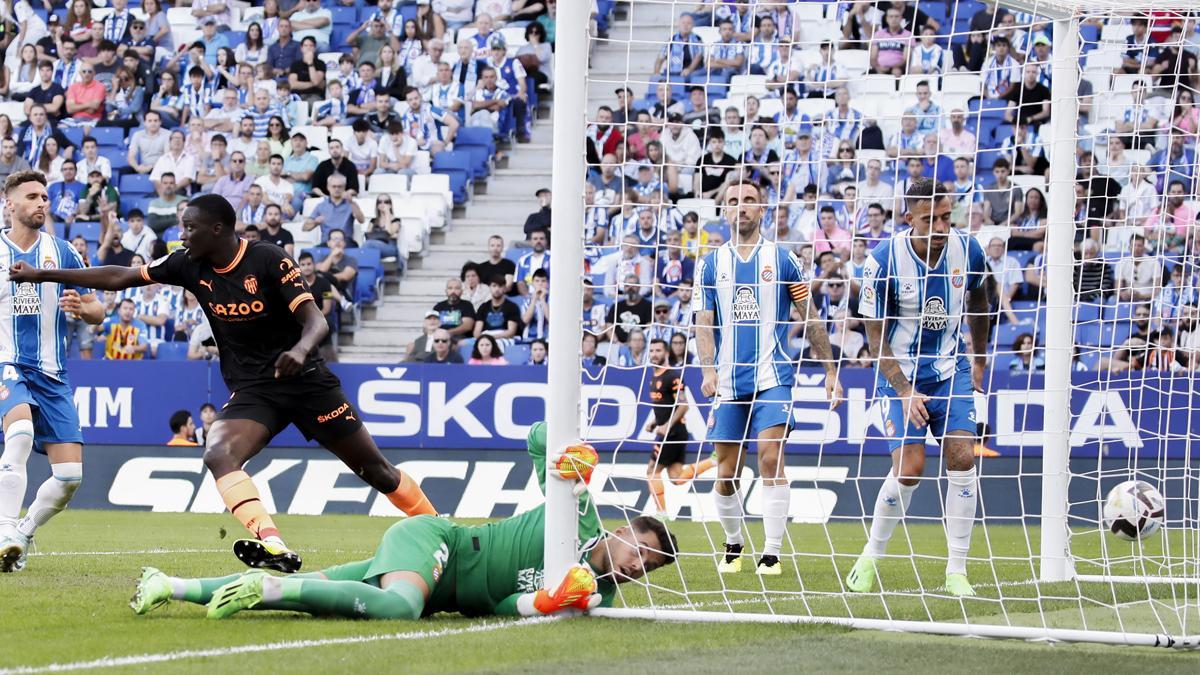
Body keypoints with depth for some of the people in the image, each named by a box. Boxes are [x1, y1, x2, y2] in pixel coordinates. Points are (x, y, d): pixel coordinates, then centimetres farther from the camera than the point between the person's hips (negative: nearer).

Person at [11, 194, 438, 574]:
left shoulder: (269, 260, -14)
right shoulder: (190, 265, -1)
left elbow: (316, 321, -18)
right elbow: (120, 277, 5)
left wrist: (299, 350, -41)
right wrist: (42, 275, 3)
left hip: (304, 379, -3)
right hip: (251, 391, 3)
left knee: (374, 468, 0)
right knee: (219, 456, -27)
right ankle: (274, 548, -40)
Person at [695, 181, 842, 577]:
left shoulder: (782, 260, 4)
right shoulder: (711, 263, 8)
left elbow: (811, 319, 9)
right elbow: (704, 322, 3)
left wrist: (830, 372, 7)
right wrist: (708, 370, -13)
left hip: (772, 378, -2)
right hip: (728, 380, 2)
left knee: (771, 459, -16)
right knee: (726, 474, 4)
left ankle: (772, 554, -13)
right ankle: (733, 545, 26)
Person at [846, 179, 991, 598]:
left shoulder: (967, 249, -8)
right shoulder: (884, 261, -19)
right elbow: (876, 337, -13)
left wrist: (980, 360, 20)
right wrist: (905, 391, -20)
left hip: (951, 369, 3)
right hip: (901, 374, -3)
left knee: (963, 458, -11)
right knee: (909, 467, -15)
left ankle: (956, 572, -4)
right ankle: (870, 559, 7)